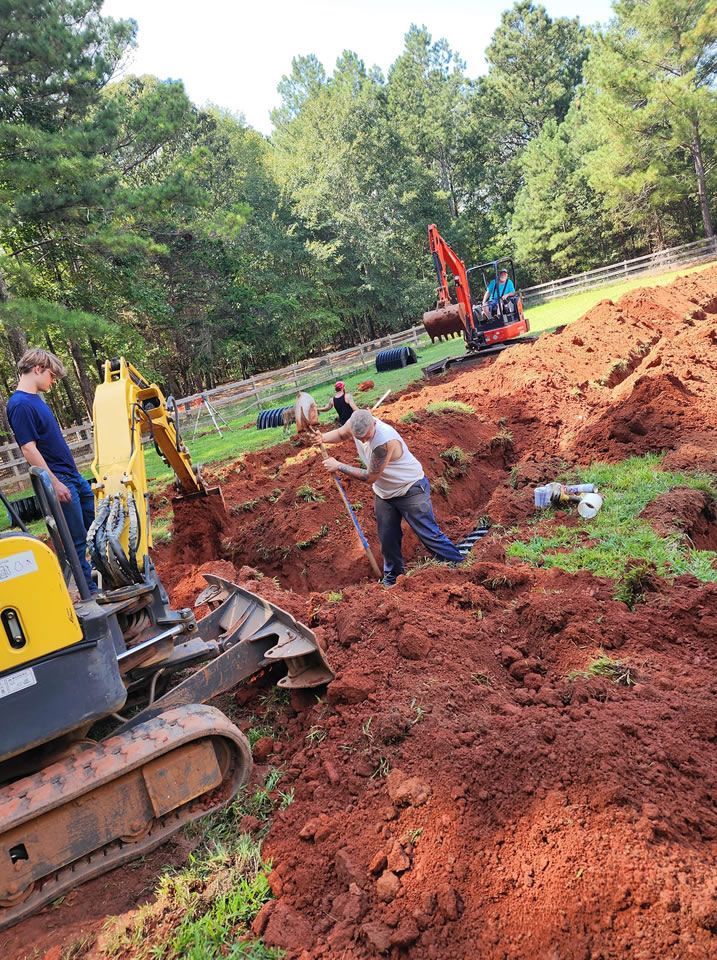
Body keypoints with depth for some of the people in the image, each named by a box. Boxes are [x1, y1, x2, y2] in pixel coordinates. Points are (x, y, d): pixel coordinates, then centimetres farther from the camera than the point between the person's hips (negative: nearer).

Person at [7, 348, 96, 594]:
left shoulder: (35, 399, 12)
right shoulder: (20, 404, -17)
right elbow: (28, 449, -21)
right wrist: (55, 483, -20)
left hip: (74, 476, 9)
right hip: (59, 480, -9)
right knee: (77, 539, 0)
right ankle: (90, 590, 11)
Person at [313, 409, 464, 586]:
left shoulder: (384, 441, -37)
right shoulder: (356, 424, -15)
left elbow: (370, 477, -27)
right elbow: (340, 434, 8)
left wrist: (339, 466, -22)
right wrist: (323, 437, -14)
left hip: (411, 490, -7)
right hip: (384, 493, 7)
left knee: (429, 535, -4)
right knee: (387, 538, 15)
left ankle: (460, 566, 11)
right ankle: (391, 579, 32)